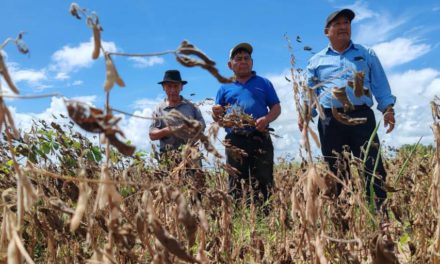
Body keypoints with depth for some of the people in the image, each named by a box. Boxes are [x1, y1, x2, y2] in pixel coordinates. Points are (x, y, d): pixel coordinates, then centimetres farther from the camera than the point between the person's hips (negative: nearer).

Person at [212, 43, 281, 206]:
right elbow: (218, 119, 19)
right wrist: (216, 114, -5)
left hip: (260, 139, 0)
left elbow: (276, 108, 11)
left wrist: (266, 119, -10)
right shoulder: (225, 88, 19)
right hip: (234, 141, 1)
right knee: (236, 185, -2)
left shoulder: (263, 83, 17)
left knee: (263, 182, -5)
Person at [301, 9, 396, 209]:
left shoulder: (366, 55, 18)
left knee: (372, 167, -9)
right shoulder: (316, 61, 17)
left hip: (361, 116, 0)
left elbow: (380, 85, 13)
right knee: (334, 171, 2)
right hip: (330, 120, 1)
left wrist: (388, 108, -2)